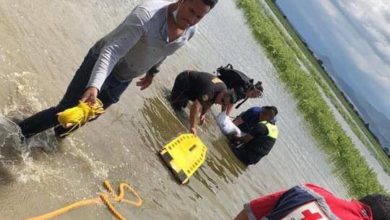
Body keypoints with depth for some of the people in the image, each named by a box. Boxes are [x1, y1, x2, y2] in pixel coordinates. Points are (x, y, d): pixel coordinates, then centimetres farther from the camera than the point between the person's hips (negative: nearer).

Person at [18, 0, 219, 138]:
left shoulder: (190, 32, -10)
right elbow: (112, 51, -40)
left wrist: (152, 71, 23)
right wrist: (94, 86, -51)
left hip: (122, 81, 6)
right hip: (101, 64, -6)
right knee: (64, 111, -1)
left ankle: (58, 133, 48)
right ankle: (19, 133, 25)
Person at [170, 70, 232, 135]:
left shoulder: (224, 89, -13)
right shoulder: (209, 91, -40)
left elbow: (209, 101, 6)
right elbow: (195, 107, -44)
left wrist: (203, 114, 5)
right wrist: (192, 127, -38)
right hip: (184, 80, -7)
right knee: (177, 106, -9)